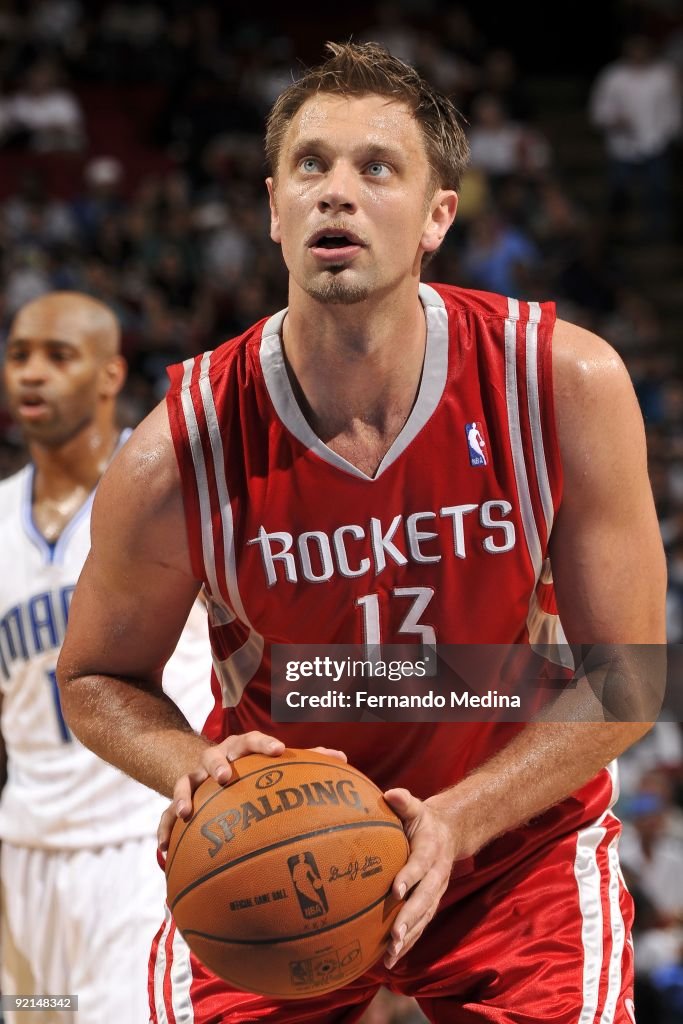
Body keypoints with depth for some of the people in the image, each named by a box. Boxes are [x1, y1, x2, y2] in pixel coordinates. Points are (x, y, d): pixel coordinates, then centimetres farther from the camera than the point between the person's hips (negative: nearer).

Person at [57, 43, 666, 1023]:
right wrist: (190, 766, -24)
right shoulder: (176, 458, -20)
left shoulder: (567, 384, -19)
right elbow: (97, 680, -2)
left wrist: (455, 821, -24)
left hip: (519, 836, 0)